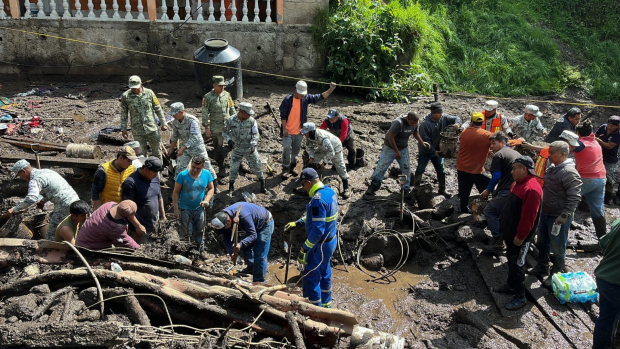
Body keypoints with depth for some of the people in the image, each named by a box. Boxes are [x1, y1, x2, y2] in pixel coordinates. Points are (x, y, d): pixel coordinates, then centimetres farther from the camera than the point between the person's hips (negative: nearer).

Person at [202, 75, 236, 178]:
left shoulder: (227, 95, 5)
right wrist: (207, 127, -11)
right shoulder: (208, 97, -7)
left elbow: (232, 110, 13)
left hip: (227, 126, 3)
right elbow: (205, 114, -8)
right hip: (215, 128, -3)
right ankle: (221, 168, 18)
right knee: (218, 148, 6)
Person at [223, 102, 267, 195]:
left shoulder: (252, 121, -12)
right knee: (234, 168, 6)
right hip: (236, 149, 0)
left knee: (256, 166, 6)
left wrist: (253, 145, -26)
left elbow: (256, 134, -10)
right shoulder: (231, 120, -13)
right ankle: (231, 187, 26)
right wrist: (229, 140, -20)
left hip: (250, 149, 0)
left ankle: (262, 184, 25)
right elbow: (224, 132, -2)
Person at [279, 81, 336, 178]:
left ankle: (293, 167, 31)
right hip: (288, 131, -4)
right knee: (286, 150, 0)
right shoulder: (287, 100, -12)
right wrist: (284, 128, -12)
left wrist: (330, 89, -17)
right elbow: (283, 115, -9)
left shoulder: (306, 98, -1)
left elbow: (320, 97, -4)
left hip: (299, 132, 4)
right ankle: (285, 169, 11)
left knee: (296, 150, 15)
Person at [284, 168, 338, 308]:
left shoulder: (318, 199, -27)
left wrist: (304, 249, -24)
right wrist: (297, 222, 18)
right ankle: (326, 304, 39)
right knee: (325, 274, 24)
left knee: (310, 278, 4)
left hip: (320, 245, -10)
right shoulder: (330, 191, 4)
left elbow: (318, 230, -30)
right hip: (331, 241, 10)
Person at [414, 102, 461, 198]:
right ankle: (416, 188, 22)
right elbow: (425, 140, -24)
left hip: (437, 151, 6)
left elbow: (456, 118, 0)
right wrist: (433, 151, -21)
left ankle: (442, 190, 26)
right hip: (425, 152, -5)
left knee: (441, 171, 12)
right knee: (420, 170, 5)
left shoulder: (444, 118, -9)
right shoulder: (425, 124, -26)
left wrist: (457, 124, -24)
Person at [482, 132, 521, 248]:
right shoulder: (517, 153, 23)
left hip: (507, 191, -8)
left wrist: (488, 190, 7)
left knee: (489, 211, 6)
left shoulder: (498, 155, -2)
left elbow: (496, 176, -8)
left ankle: (498, 238, 4)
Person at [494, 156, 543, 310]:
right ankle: (511, 285, 37)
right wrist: (504, 226, 19)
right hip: (510, 232, 10)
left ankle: (520, 296, 8)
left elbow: (529, 216, -26)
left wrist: (520, 236, -21)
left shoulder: (532, 189, -26)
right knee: (511, 261, 21)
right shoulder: (518, 183, 8)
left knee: (517, 264, -2)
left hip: (520, 236, -10)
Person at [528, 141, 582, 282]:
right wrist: (541, 209, 21)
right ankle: (542, 267, 40)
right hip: (545, 213, 9)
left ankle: (556, 274, 22)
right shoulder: (552, 168, 7)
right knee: (543, 242, 22)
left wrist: (564, 216, -27)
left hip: (558, 218, -9)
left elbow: (574, 198, -24)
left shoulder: (569, 173, -21)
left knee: (557, 248, 6)